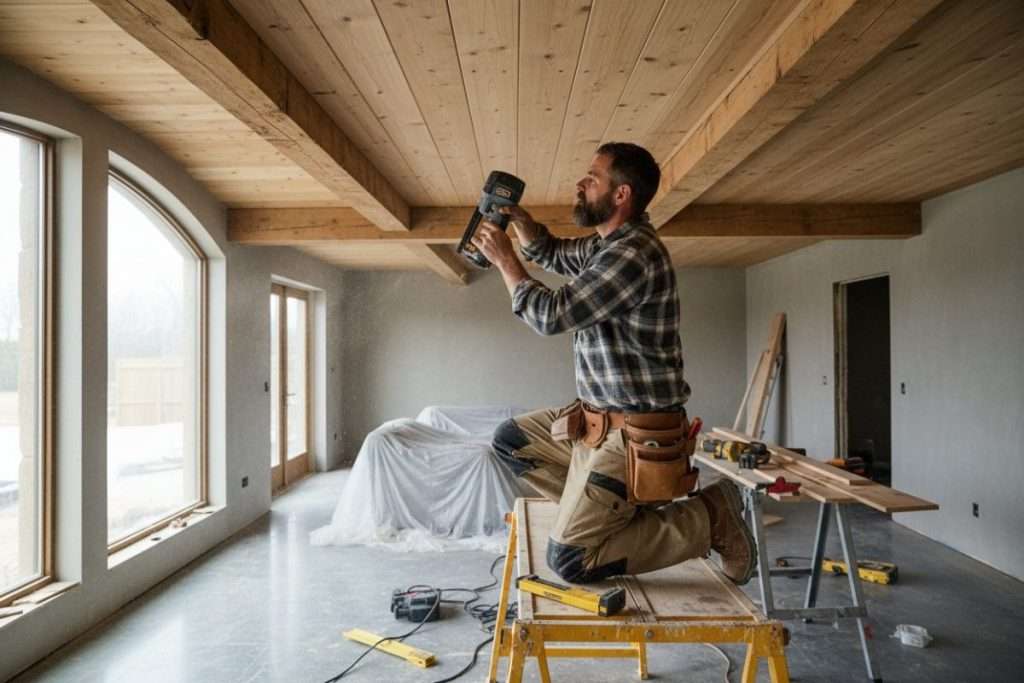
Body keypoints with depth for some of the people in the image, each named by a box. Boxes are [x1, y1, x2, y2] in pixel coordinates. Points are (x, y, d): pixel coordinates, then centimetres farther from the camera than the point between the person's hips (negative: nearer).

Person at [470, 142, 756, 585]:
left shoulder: (635, 253, -22)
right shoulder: (607, 245, 9)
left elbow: (550, 315, -22)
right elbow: (552, 254, 27)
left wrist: (504, 259, -8)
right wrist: (515, 216, 8)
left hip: (632, 433, -10)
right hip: (600, 417, 10)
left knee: (568, 561, -9)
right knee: (510, 439, 17)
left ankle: (707, 517, 1)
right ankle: (614, 508, 13)